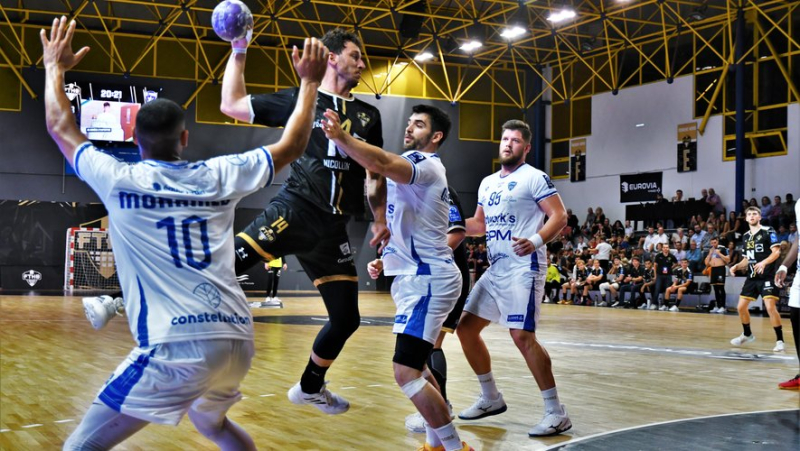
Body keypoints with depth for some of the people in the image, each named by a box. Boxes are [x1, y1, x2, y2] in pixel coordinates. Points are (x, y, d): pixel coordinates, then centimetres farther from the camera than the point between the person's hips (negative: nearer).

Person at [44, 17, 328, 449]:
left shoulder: (120, 181, 3)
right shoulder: (220, 176, 9)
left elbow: (61, 127, 20)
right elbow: (290, 147, 23)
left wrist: (55, 68, 35)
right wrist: (309, 82, 32)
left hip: (175, 347, -5)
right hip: (237, 339, 5)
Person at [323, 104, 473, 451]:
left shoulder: (425, 166, -12)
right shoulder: (414, 169, 20)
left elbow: (382, 164, -35)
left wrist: (340, 137, -47)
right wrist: (386, 259, 14)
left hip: (427, 280, -11)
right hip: (419, 277, 11)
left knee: (406, 373, -16)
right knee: (415, 366, 21)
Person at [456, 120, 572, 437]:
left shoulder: (534, 177, -5)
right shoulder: (487, 183, 17)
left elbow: (560, 216, -12)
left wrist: (536, 241, -29)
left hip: (523, 269, -9)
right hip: (495, 269, 9)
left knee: (522, 336, -18)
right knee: (466, 327, 8)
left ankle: (556, 413, -9)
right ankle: (491, 398, 22)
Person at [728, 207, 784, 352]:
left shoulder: (768, 231, -6)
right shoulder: (746, 236, 14)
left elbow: (776, 252, -14)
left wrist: (764, 262, -30)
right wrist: (737, 266, 4)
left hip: (767, 276, -7)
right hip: (752, 276, 7)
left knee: (770, 307, -17)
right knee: (741, 307, 7)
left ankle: (780, 340, -6)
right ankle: (747, 335, 29)